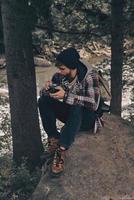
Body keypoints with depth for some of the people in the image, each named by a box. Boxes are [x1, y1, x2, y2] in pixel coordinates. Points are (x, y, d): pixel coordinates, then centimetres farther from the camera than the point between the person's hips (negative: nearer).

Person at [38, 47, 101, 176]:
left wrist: (66, 96, -35)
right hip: (70, 114, 5)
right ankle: (54, 140, -21)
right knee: (43, 101, -16)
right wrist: (47, 89, -23)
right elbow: (43, 94, 2)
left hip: (87, 117, -5)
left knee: (76, 108, -38)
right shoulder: (60, 75, -7)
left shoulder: (89, 76, -22)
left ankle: (61, 150, -38)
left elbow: (93, 103, -32)